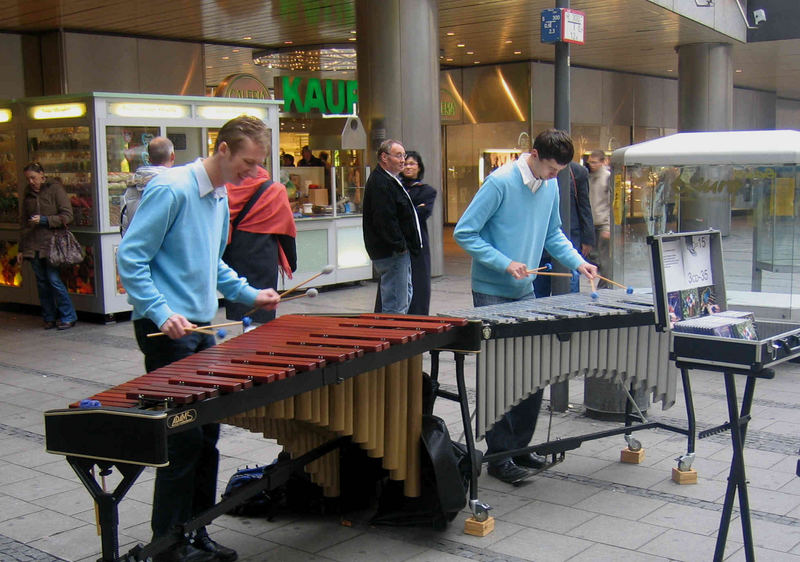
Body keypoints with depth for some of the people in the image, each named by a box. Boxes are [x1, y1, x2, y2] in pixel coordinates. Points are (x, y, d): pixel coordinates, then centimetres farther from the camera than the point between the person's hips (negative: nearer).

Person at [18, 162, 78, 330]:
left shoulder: (55, 189, -1)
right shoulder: (28, 194, 16)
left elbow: (67, 216, -6)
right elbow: (24, 222, 20)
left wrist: (44, 220, -16)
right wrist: (22, 249, 17)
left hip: (51, 242, -5)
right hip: (33, 245, 5)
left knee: (53, 279, -9)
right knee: (42, 282, 6)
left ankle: (68, 317, 2)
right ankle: (49, 317, 15)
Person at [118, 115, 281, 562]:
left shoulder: (221, 197, 14)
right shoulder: (172, 189, -14)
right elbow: (131, 257, -16)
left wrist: (250, 294, 13)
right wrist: (163, 313, -23)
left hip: (201, 328, 9)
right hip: (167, 329, -9)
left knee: (207, 434, 11)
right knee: (183, 437, -5)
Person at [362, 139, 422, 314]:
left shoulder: (390, 180, 17)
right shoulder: (379, 183, -17)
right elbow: (384, 219, -25)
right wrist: (400, 245, -19)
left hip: (399, 251, 11)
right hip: (392, 253, -11)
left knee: (405, 296, 20)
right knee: (395, 306, -8)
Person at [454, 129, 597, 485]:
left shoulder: (551, 185, 5)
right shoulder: (500, 182, -16)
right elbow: (464, 232, -16)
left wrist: (578, 262, 3)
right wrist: (505, 264, -21)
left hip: (525, 292, 7)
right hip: (492, 294, -7)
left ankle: (520, 445, 23)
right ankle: (498, 457, 8)